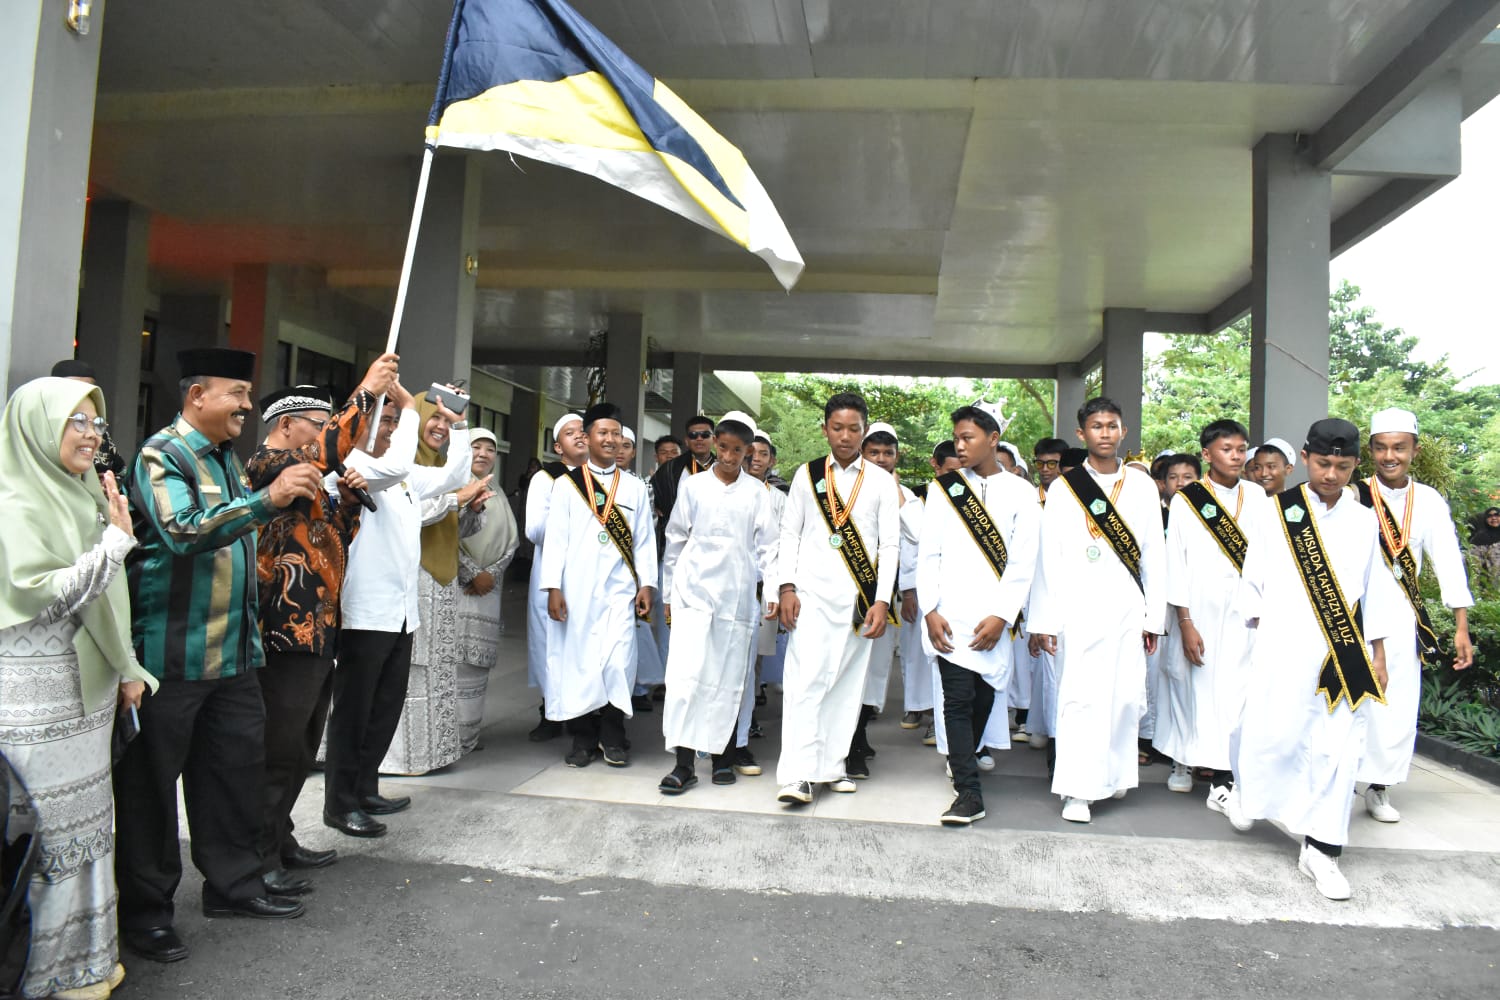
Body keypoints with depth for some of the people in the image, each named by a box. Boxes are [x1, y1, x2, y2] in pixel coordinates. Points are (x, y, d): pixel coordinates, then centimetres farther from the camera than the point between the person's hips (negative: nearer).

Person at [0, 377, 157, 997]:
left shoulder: (80, 495, 13)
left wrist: (126, 667, 15)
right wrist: (116, 540, -19)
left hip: (87, 685, 8)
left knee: (85, 819, 14)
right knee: (51, 828, 0)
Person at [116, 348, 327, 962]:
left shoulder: (227, 458, 15)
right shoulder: (161, 454, -11)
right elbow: (182, 532, -28)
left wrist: (292, 496, 14)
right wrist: (267, 499, -35)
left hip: (234, 651, 8)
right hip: (171, 652, -8)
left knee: (237, 765, 13)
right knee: (153, 781, 4)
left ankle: (233, 884, 26)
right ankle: (145, 910, 16)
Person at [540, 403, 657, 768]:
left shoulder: (634, 487, 11)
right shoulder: (567, 484, 6)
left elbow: (644, 540, 9)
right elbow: (555, 538, 1)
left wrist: (646, 584, 0)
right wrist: (553, 587, -7)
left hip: (619, 589, 1)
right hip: (577, 588, 0)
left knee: (618, 661, -7)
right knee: (577, 659, 2)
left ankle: (612, 737, 8)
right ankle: (583, 738, 15)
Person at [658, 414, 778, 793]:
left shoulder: (757, 492, 7)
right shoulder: (694, 486, 7)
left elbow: (767, 545, 7)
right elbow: (675, 541, 11)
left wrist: (775, 591, 0)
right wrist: (669, 591, 11)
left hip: (737, 594, 1)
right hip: (694, 591, 0)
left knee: (729, 677, 5)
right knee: (687, 672, -10)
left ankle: (722, 755, 18)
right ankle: (684, 763, -7)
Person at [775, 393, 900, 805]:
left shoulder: (881, 480, 6)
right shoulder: (807, 475, 7)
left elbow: (890, 545, 3)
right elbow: (790, 534, 8)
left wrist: (882, 601, -6)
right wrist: (787, 587, -3)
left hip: (859, 597, 1)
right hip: (812, 593, -1)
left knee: (847, 682, 6)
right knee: (805, 678, -9)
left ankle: (832, 766, 17)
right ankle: (798, 775, -9)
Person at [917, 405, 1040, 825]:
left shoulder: (1020, 493, 4)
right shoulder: (942, 489, 7)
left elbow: (1022, 562, -1)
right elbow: (928, 555, 4)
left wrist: (1000, 616, -10)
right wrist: (930, 610, -6)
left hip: (994, 620, 1)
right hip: (950, 616, 0)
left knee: (983, 698, 10)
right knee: (958, 699, -6)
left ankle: (963, 762, 34)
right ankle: (969, 794, -4)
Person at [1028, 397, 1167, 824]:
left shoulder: (1142, 486, 10)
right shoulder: (1063, 488, 3)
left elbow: (1153, 554, 10)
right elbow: (1049, 557, 0)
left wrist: (1154, 616, 7)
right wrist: (1045, 620, -3)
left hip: (1127, 608, 3)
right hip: (1078, 609, -2)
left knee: (1126, 695, 6)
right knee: (1080, 697, -4)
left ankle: (1113, 773, 26)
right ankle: (1078, 790, 1)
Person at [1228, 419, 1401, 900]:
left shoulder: (1364, 521, 8)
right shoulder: (1277, 512, 1)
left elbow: (1375, 592, 12)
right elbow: (1254, 579, 6)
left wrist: (1378, 654, 11)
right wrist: (1258, 627, 4)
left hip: (1344, 653, 2)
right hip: (1283, 648, -2)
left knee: (1338, 749, 1)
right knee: (1271, 735, -2)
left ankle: (1321, 850, 12)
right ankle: (1248, 795, 29)